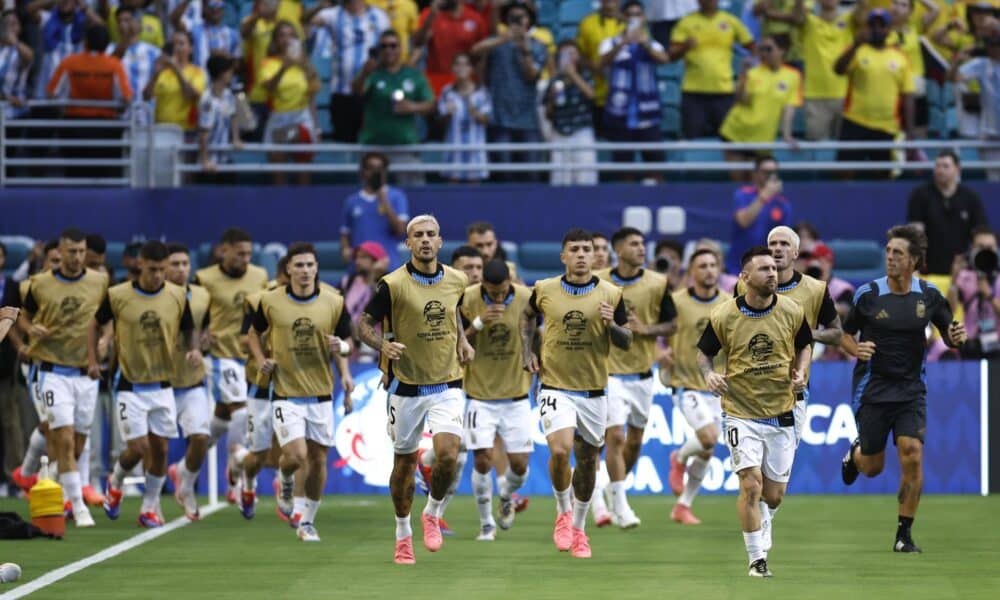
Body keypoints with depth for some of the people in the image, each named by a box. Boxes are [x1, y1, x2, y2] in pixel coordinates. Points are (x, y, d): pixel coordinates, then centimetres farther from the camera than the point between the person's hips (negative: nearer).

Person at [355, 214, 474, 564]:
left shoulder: (456, 281, 1)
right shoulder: (393, 285, -11)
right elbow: (364, 324, -4)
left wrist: (462, 341, 8)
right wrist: (384, 344, -24)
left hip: (447, 384, 2)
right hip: (406, 387, -2)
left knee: (447, 453, -17)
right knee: (404, 462, 8)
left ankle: (433, 514, 10)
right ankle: (403, 534, 27)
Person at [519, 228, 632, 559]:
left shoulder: (611, 294, -3)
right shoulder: (544, 290, -1)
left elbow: (626, 342, 4)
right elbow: (527, 316, 21)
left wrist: (612, 325, -17)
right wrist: (528, 352, 9)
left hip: (593, 391, 1)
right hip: (555, 387, -1)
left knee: (587, 461, 9)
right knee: (560, 450, -22)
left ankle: (578, 528, 28)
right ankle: (563, 512, 4)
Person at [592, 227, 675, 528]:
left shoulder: (657, 283, -2)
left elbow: (671, 324, 2)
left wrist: (645, 329, -14)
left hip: (642, 373, 3)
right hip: (608, 371, -3)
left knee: (635, 441, 12)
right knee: (615, 436, -14)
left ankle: (613, 489, 36)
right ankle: (619, 505, -9)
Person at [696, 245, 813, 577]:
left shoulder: (792, 311, -3)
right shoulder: (723, 316, -9)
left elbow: (804, 345, 14)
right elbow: (704, 352, 5)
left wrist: (800, 372, -4)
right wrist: (709, 374, -14)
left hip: (781, 412, 3)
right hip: (741, 412, -3)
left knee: (773, 496, 6)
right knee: (751, 486, -15)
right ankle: (757, 560, -4)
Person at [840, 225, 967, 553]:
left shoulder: (928, 295, -2)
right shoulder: (868, 294, -7)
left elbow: (948, 334, 9)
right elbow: (846, 335, 5)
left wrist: (955, 337, -15)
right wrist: (856, 350, -18)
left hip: (911, 390, 1)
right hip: (872, 390, -1)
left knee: (912, 455, -16)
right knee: (872, 467, 6)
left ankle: (904, 534, -4)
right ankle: (856, 453, 45)